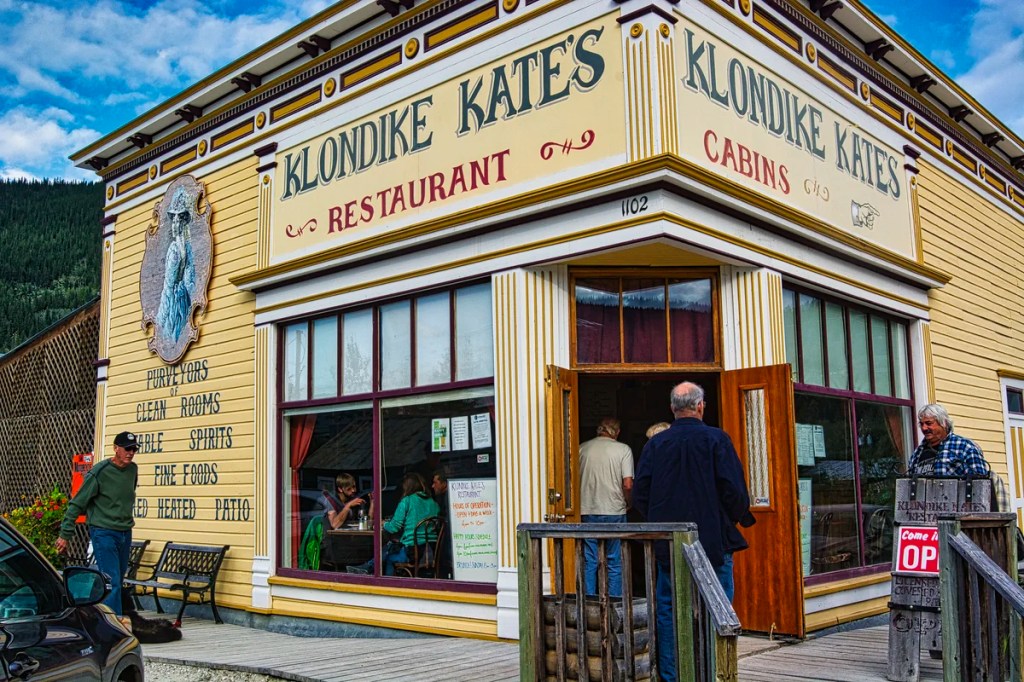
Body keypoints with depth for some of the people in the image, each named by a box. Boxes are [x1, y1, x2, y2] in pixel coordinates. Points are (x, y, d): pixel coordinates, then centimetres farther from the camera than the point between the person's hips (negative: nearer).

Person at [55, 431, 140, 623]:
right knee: (112, 582, -12)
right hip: (103, 533, -6)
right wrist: (65, 535, -11)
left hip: (125, 533, 7)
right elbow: (77, 504, -10)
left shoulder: (133, 470, 5)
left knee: (118, 582, 12)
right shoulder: (100, 472, -13)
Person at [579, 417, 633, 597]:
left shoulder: (582, 448, 4)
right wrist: (627, 503, 7)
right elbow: (628, 484, -10)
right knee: (615, 561, 7)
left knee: (589, 561, 8)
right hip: (614, 511, -2)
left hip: (587, 511, 2)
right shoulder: (623, 449, -3)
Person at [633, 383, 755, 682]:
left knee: (667, 611, 10)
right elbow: (734, 490, -10)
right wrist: (740, 518, 9)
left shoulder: (654, 444, 2)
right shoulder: (716, 439, -6)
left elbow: (640, 494, 2)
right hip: (713, 541, -2)